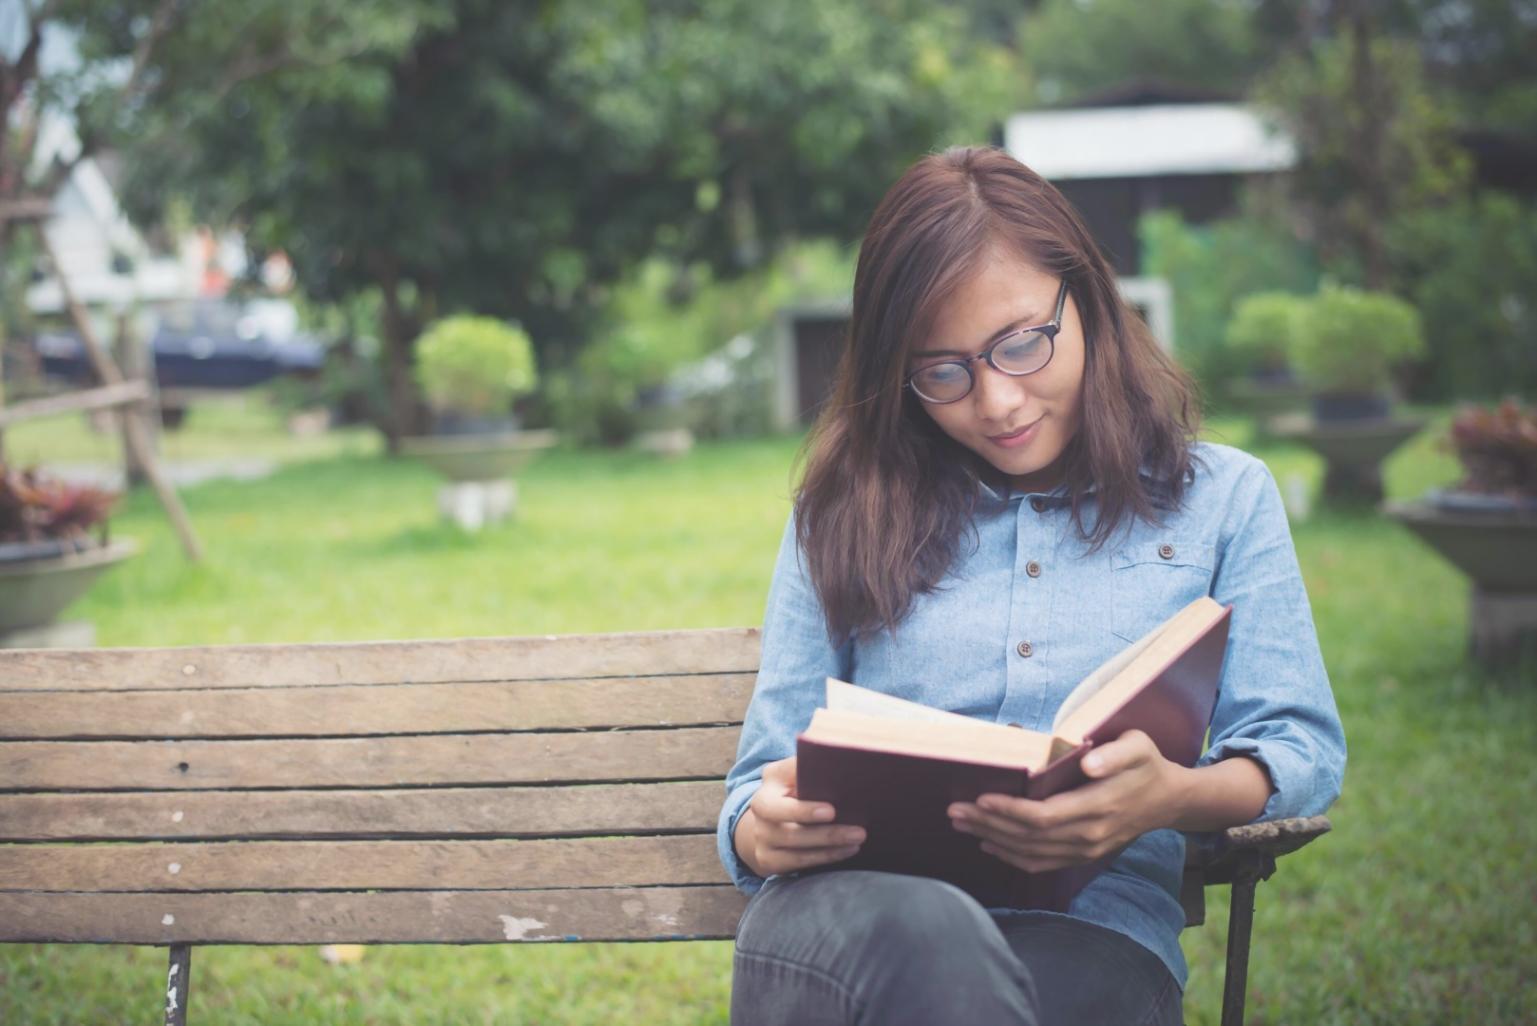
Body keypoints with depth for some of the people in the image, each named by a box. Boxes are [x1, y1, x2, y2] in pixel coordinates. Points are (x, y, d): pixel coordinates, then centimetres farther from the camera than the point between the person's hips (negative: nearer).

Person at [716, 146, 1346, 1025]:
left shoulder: (1224, 499, 19)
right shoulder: (842, 516, 21)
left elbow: (1303, 747, 11)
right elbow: (767, 783, 17)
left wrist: (1177, 797, -15)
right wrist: (762, 835, -11)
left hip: (1090, 929, -1)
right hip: (855, 903, 1)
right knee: (918, 927, -42)